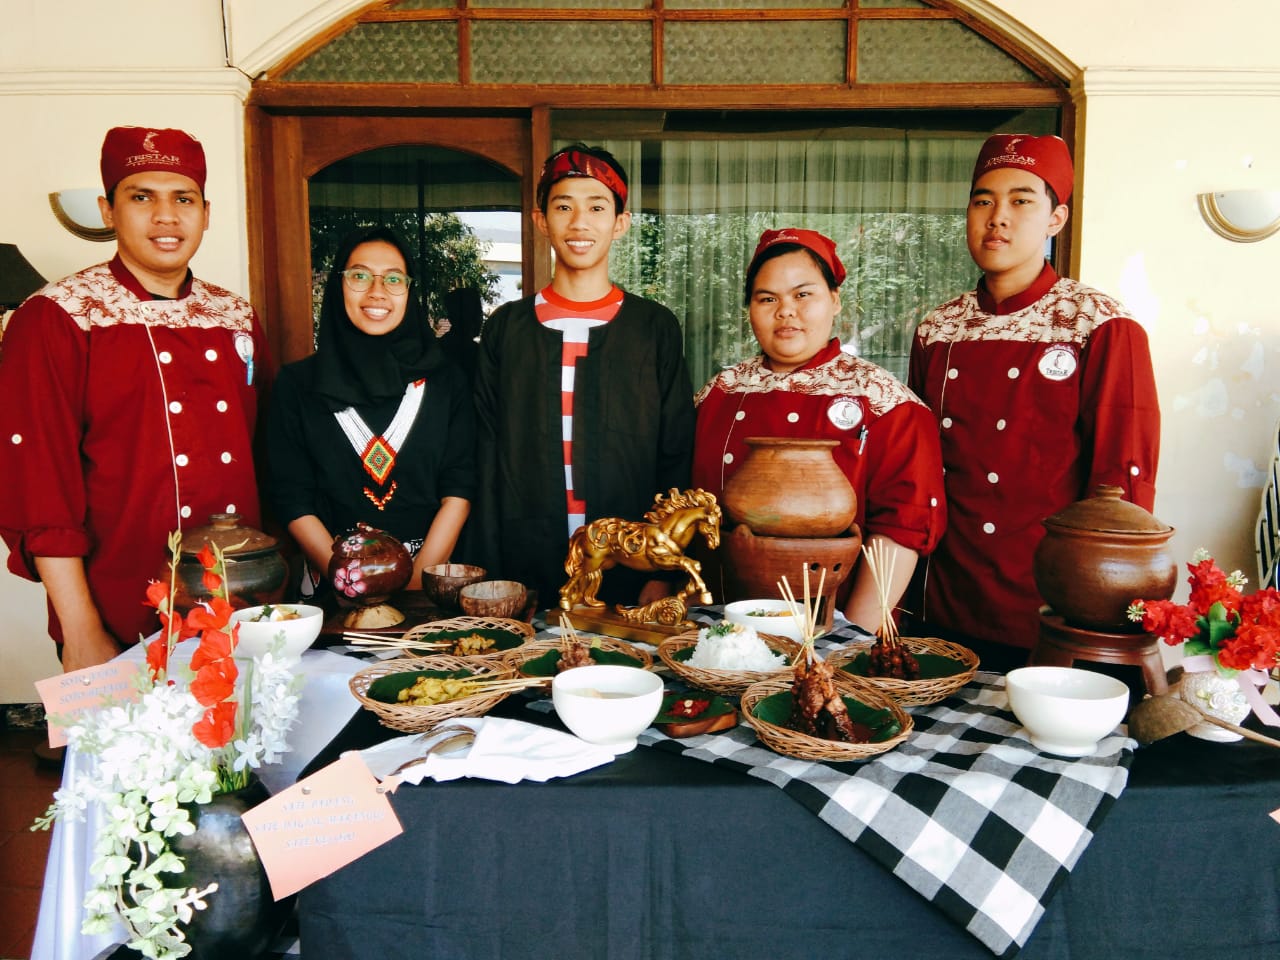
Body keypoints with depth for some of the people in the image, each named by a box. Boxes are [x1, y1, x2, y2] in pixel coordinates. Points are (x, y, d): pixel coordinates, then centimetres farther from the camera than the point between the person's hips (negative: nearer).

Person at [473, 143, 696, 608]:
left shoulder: (656, 327, 4)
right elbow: (488, 459, 5)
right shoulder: (505, 328, 6)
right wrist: (490, 577, -1)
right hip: (524, 572, 1)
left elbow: (676, 459, 3)